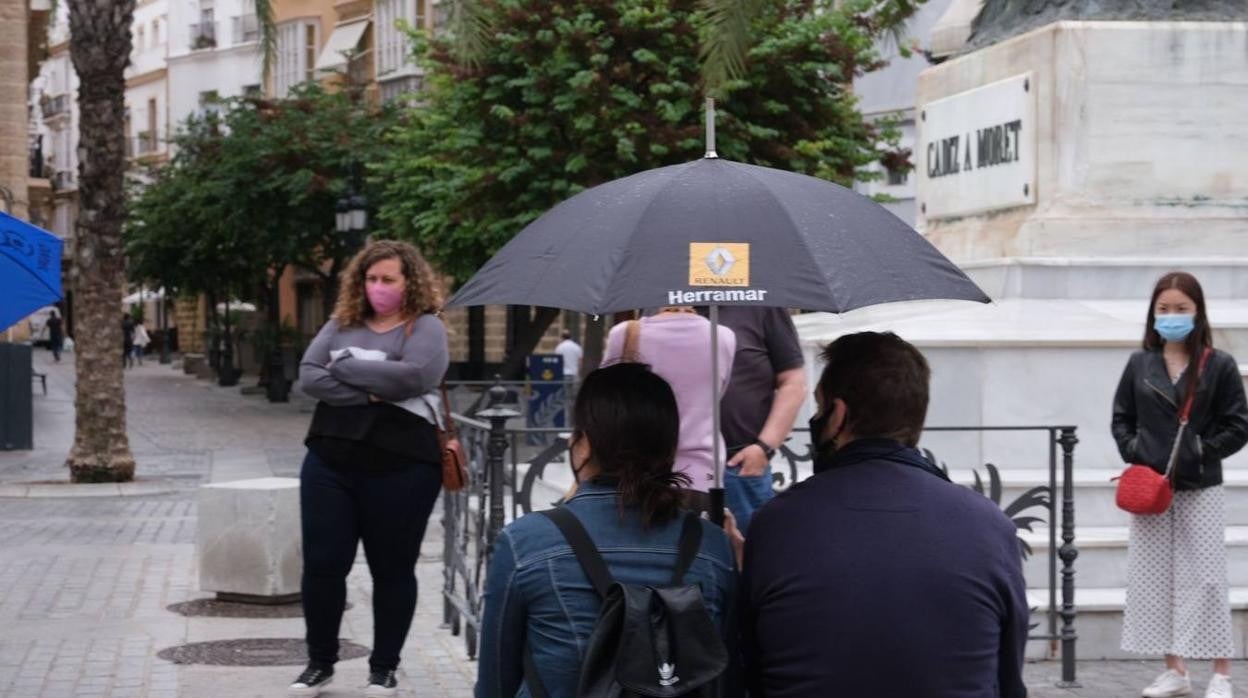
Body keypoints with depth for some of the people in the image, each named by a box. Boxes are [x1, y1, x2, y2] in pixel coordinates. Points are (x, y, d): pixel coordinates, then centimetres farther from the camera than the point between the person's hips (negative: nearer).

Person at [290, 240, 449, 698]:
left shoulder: (426, 328, -1)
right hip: (331, 461, 4)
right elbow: (309, 376, -2)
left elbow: (414, 375, -20)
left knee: (392, 569, 6)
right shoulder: (341, 324, 10)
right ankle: (320, 661, 20)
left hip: (401, 468, -3)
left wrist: (344, 366, -11)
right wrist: (368, 392, -16)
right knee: (322, 563, 5)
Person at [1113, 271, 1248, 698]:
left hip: (1199, 490, -3)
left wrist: (1201, 451, -13)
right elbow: (1121, 418, 11)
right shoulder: (1140, 364, 5)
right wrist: (1133, 452, -5)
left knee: (1204, 579, -3)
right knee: (1154, 579, 6)